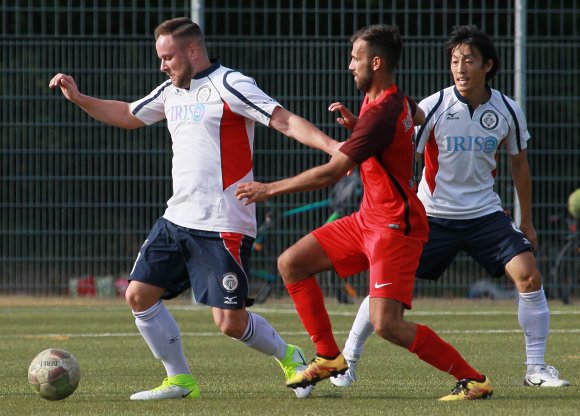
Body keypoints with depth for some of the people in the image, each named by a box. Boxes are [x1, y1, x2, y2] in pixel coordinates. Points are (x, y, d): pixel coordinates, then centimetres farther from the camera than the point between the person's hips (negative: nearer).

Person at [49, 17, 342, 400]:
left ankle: (289, 358, 19)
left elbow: (285, 121, -19)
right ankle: (180, 380, 15)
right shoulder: (171, 92, 14)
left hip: (223, 225, -8)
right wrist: (78, 98, 22)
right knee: (139, 295, 2)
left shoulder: (227, 85, -10)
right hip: (176, 220, 8)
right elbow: (128, 115, 32)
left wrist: (331, 145, -33)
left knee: (231, 322, -9)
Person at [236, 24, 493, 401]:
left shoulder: (380, 114, -25)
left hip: (395, 227, -10)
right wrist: (354, 123, 22)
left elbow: (331, 173, -27)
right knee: (291, 264, 9)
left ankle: (473, 380, -9)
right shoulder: (397, 100, 5)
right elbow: (419, 116, 33)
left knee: (387, 324, -19)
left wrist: (269, 189, -17)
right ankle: (329, 357, 17)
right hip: (369, 219, 10)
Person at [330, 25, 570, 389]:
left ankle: (536, 368, -3)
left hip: (486, 213, 2)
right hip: (434, 216, -2)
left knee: (528, 275, -15)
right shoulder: (433, 107, -12)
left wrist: (527, 222, 15)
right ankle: (347, 361, 10)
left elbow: (519, 164, 12)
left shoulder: (507, 111, -3)